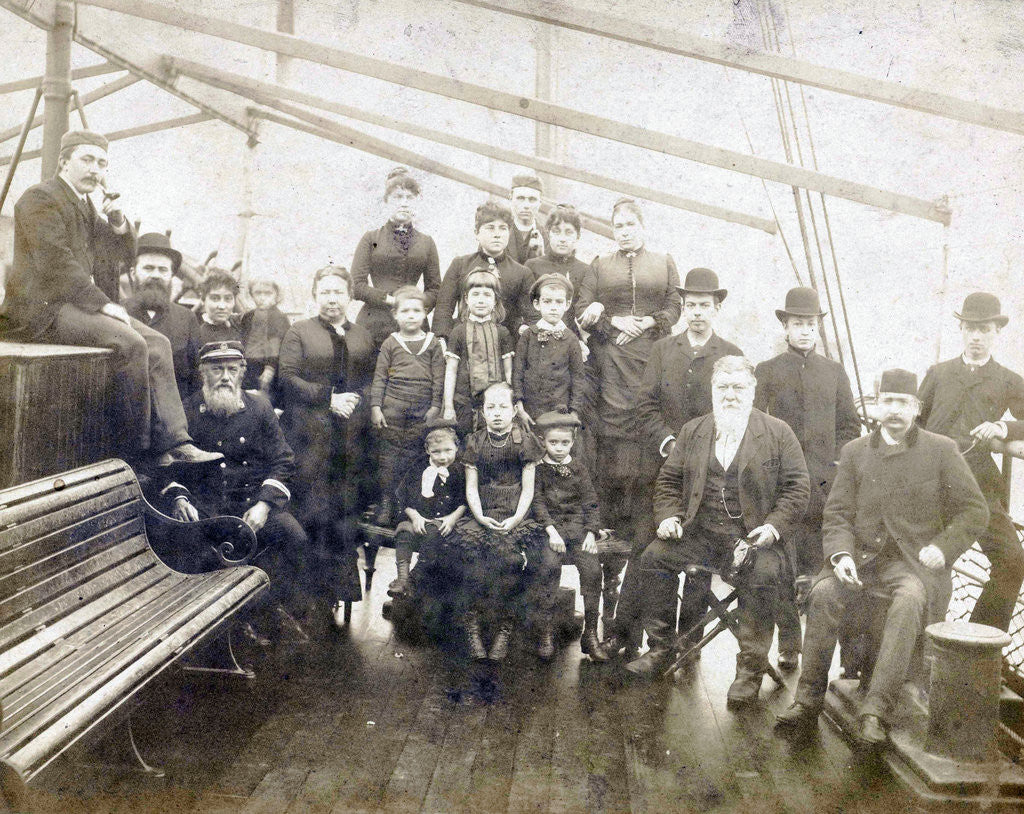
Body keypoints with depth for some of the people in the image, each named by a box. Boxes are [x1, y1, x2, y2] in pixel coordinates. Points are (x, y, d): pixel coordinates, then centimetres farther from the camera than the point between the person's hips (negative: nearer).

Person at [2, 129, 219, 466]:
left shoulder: (87, 206, 20)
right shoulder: (40, 198, -7)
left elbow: (126, 257, 20)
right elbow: (56, 263, -18)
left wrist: (118, 222, 1)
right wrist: (103, 303, -21)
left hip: (79, 303, 9)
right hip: (44, 308, -9)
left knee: (158, 343, -8)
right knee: (130, 343, -27)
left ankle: (174, 442, -15)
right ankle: (138, 451, -18)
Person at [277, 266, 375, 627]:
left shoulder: (363, 337, 18)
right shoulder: (299, 332, 7)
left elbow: (371, 379, 16)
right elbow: (287, 377, -3)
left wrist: (357, 400, -5)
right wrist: (329, 399, -11)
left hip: (352, 435, 3)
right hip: (311, 434, -3)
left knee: (348, 512, 2)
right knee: (315, 512, -6)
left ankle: (341, 595, 10)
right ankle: (321, 593, 2)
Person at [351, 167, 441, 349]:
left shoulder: (426, 243, 16)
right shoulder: (371, 239, 9)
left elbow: (434, 288, 14)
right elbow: (357, 287, 1)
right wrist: (391, 300, -9)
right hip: (373, 326, -2)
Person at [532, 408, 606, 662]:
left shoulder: (579, 470, 13)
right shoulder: (537, 469, 6)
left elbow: (591, 503, 9)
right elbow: (537, 503, -3)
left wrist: (591, 533, -5)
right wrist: (551, 530, -15)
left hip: (577, 527, 2)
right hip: (548, 529, -2)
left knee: (592, 569, -21)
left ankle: (591, 634, -12)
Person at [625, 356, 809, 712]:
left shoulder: (778, 433, 4)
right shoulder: (692, 431, 14)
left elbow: (797, 487, 0)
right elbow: (669, 480, 17)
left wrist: (774, 526, -14)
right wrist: (668, 516, -1)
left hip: (753, 533, -3)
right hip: (701, 532, 4)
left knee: (763, 573, -32)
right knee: (654, 557, -17)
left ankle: (750, 671, -17)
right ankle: (660, 648, -1)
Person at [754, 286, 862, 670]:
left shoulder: (835, 372, 15)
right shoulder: (766, 371, 9)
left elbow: (851, 426, 15)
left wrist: (833, 463, 2)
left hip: (825, 484, 2)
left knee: (823, 564, 0)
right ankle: (788, 645, 5)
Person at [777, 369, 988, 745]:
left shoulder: (941, 450, 7)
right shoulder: (855, 451, 13)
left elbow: (975, 510, 8)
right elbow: (837, 513, 9)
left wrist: (943, 547, -8)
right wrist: (841, 553, -10)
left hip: (914, 561, -2)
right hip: (861, 555, 2)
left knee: (908, 602, -35)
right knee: (824, 594, -27)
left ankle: (875, 711, -33)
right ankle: (808, 700, -19)